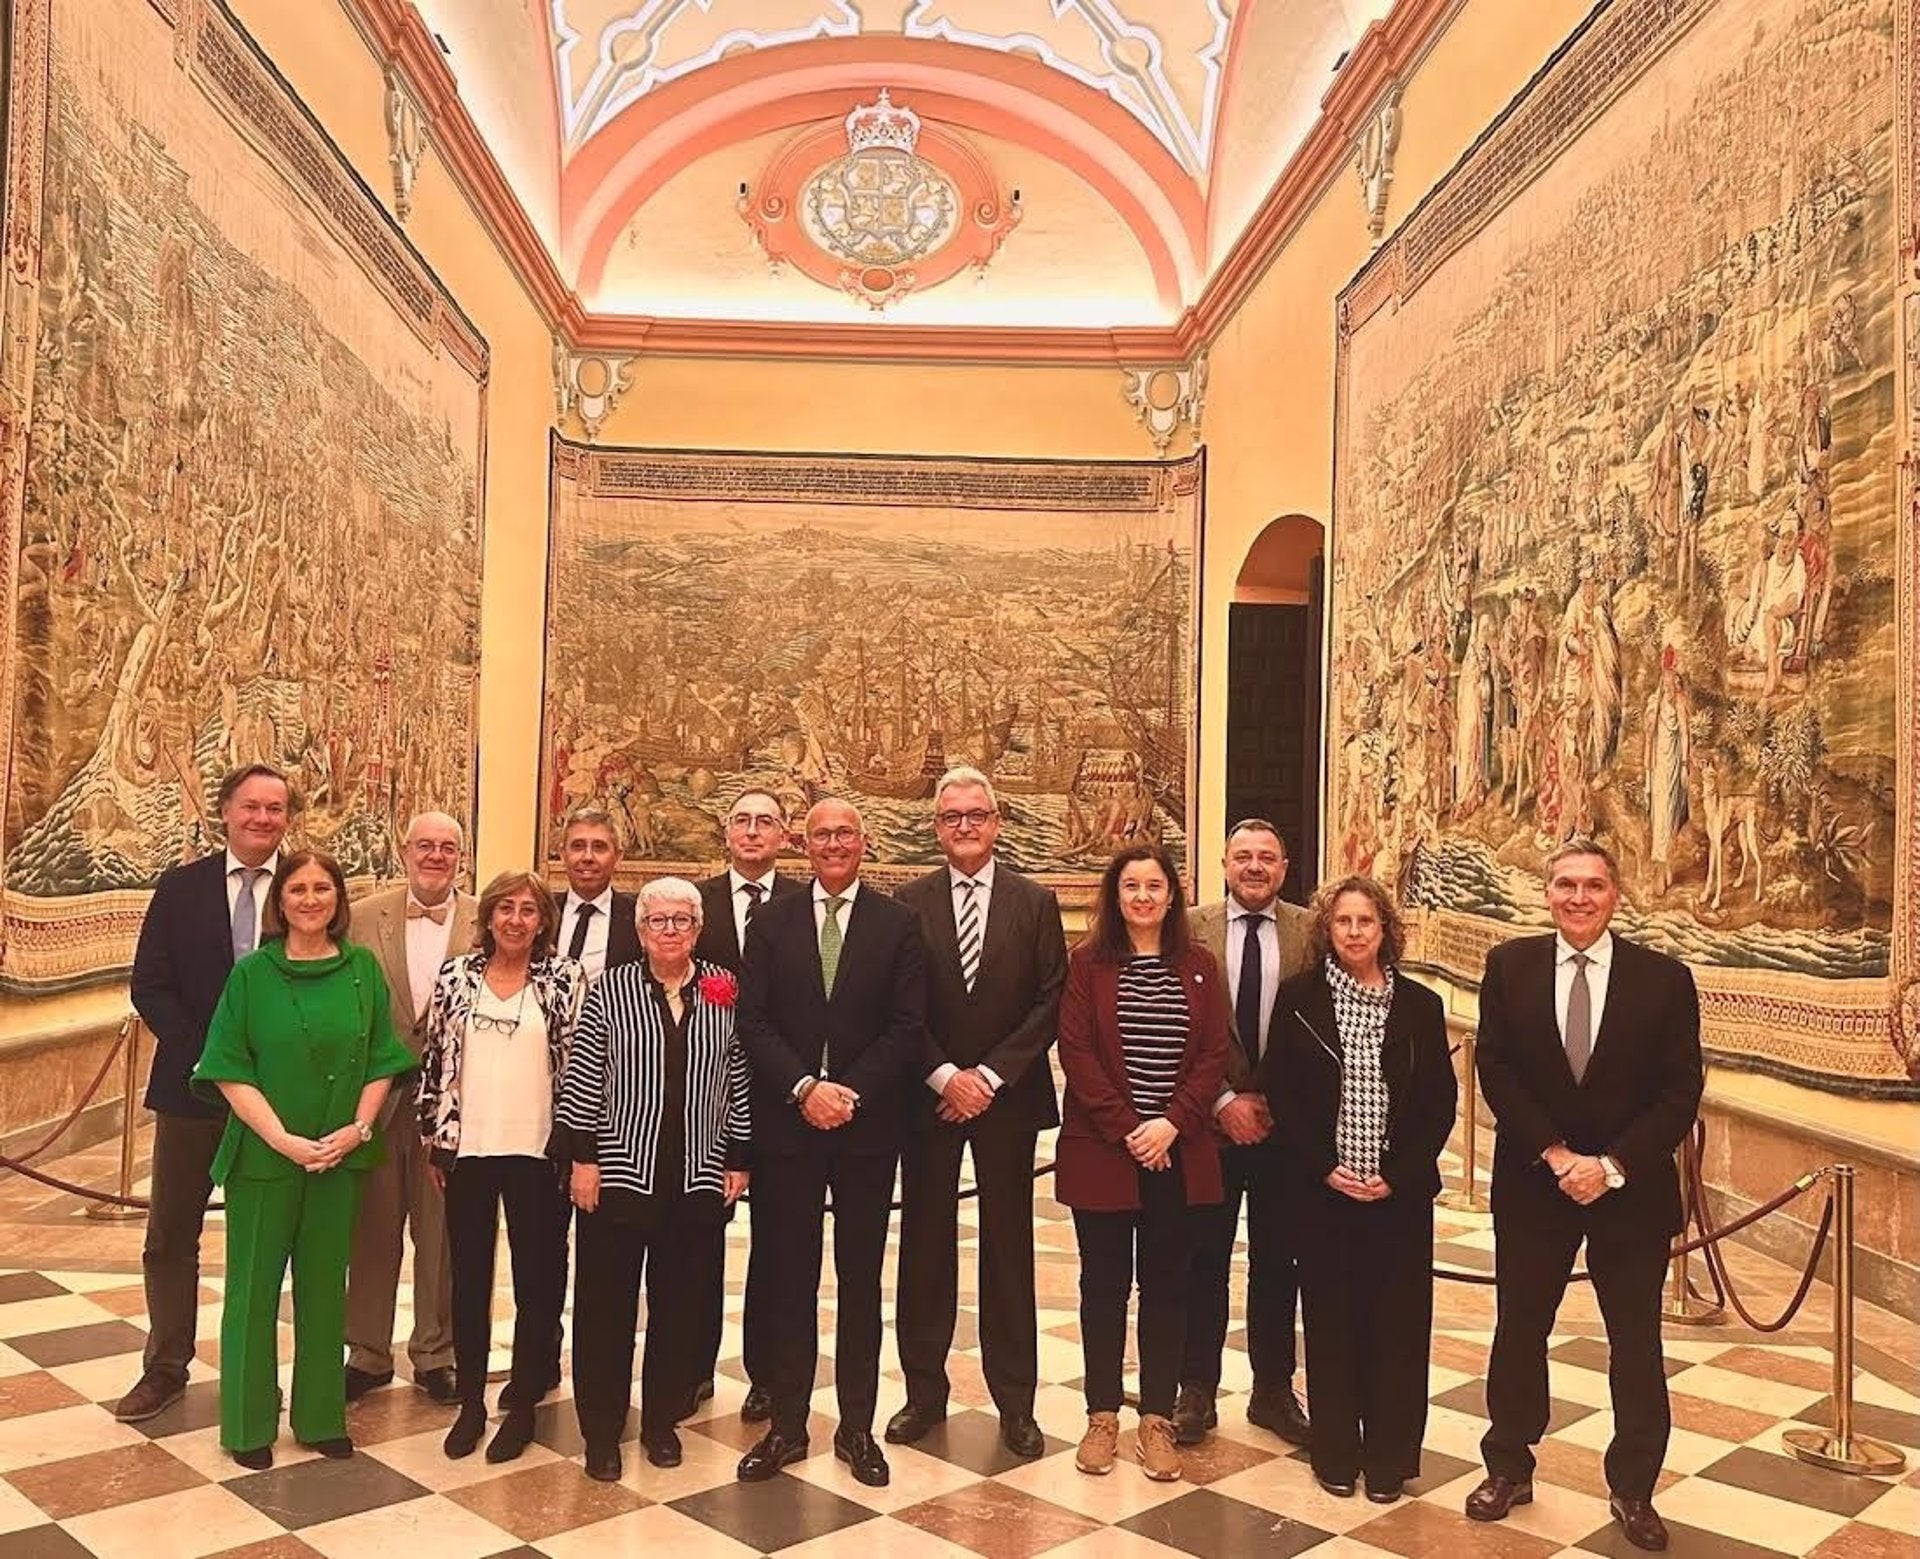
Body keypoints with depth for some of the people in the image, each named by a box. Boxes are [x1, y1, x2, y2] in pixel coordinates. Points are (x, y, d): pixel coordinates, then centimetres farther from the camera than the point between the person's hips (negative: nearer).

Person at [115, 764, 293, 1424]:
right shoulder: (180, 887, 1)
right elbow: (150, 985, -2)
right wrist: (202, 1055, -12)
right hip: (192, 1086, 1)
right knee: (170, 1238, 11)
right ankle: (166, 1368, 27)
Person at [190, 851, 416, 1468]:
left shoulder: (363, 970, 1)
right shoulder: (252, 973, -5)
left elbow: (381, 1062, 3)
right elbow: (229, 1070, -7)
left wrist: (357, 1129, -10)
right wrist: (283, 1138, -15)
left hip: (340, 1156, 2)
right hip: (263, 1155, -2)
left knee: (325, 1287, 12)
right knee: (254, 1286, 8)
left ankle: (321, 1417, 26)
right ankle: (249, 1425, 23)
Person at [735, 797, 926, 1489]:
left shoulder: (898, 923, 2)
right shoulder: (772, 921, 5)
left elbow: (908, 1027, -4)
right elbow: (752, 1021, -1)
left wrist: (851, 1093, -14)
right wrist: (805, 1088, -14)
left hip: (868, 1126, 0)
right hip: (786, 1123, 1)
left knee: (861, 1281, 10)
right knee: (788, 1280, 8)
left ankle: (857, 1428, 22)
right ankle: (786, 1425, 21)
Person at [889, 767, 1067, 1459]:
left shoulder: (1035, 902, 1)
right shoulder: (908, 902, 1)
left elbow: (1051, 1001, -3)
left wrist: (989, 1075, -10)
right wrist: (946, 1077, -11)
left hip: (1007, 1096, 0)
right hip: (928, 1097, 1)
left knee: (1008, 1247, 7)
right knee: (924, 1246, 8)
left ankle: (1015, 1402, 18)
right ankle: (924, 1390, 22)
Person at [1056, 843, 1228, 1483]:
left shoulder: (1199, 967, 5)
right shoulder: (1087, 964, 0)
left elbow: (1213, 1056, 0)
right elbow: (1076, 1053, -7)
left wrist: (1171, 1124, -12)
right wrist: (1125, 1129, -13)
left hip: (1179, 1154, 2)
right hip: (1101, 1151, -1)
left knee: (1166, 1285, 8)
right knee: (1104, 1284, 8)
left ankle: (1157, 1421, 19)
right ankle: (1102, 1417, 21)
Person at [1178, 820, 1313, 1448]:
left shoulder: (1310, 932, 0)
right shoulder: (1191, 930, -3)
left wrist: (1275, 1103, -8)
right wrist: (1223, 1101, -11)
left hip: (1285, 1124, 1)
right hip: (1210, 1121, -1)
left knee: (1278, 1262, 13)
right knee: (1204, 1260, 8)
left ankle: (1273, 1392, 28)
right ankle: (1196, 1393, 21)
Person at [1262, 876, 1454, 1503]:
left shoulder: (1420, 1005, 1)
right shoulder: (1299, 998, -2)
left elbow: (1441, 1102, 2)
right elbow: (1280, 1092, -2)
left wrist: (1399, 1175, -8)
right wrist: (1324, 1169, -10)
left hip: (1401, 1191, 1)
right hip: (1322, 1190, 0)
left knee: (1396, 1320, 6)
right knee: (1331, 1317, 8)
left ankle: (1389, 1455, 21)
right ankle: (1335, 1452, 22)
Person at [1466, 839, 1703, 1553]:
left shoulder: (1665, 978, -5)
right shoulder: (1508, 966, -3)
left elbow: (1681, 1092, -6)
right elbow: (1496, 1071, -6)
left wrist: (1612, 1165, -15)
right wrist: (1557, 1155, -14)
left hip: (1633, 1187, 0)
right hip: (1532, 1184, 1)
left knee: (1637, 1343, 10)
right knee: (1519, 1331, 12)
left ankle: (1634, 1489, 27)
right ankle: (1509, 1468, 29)